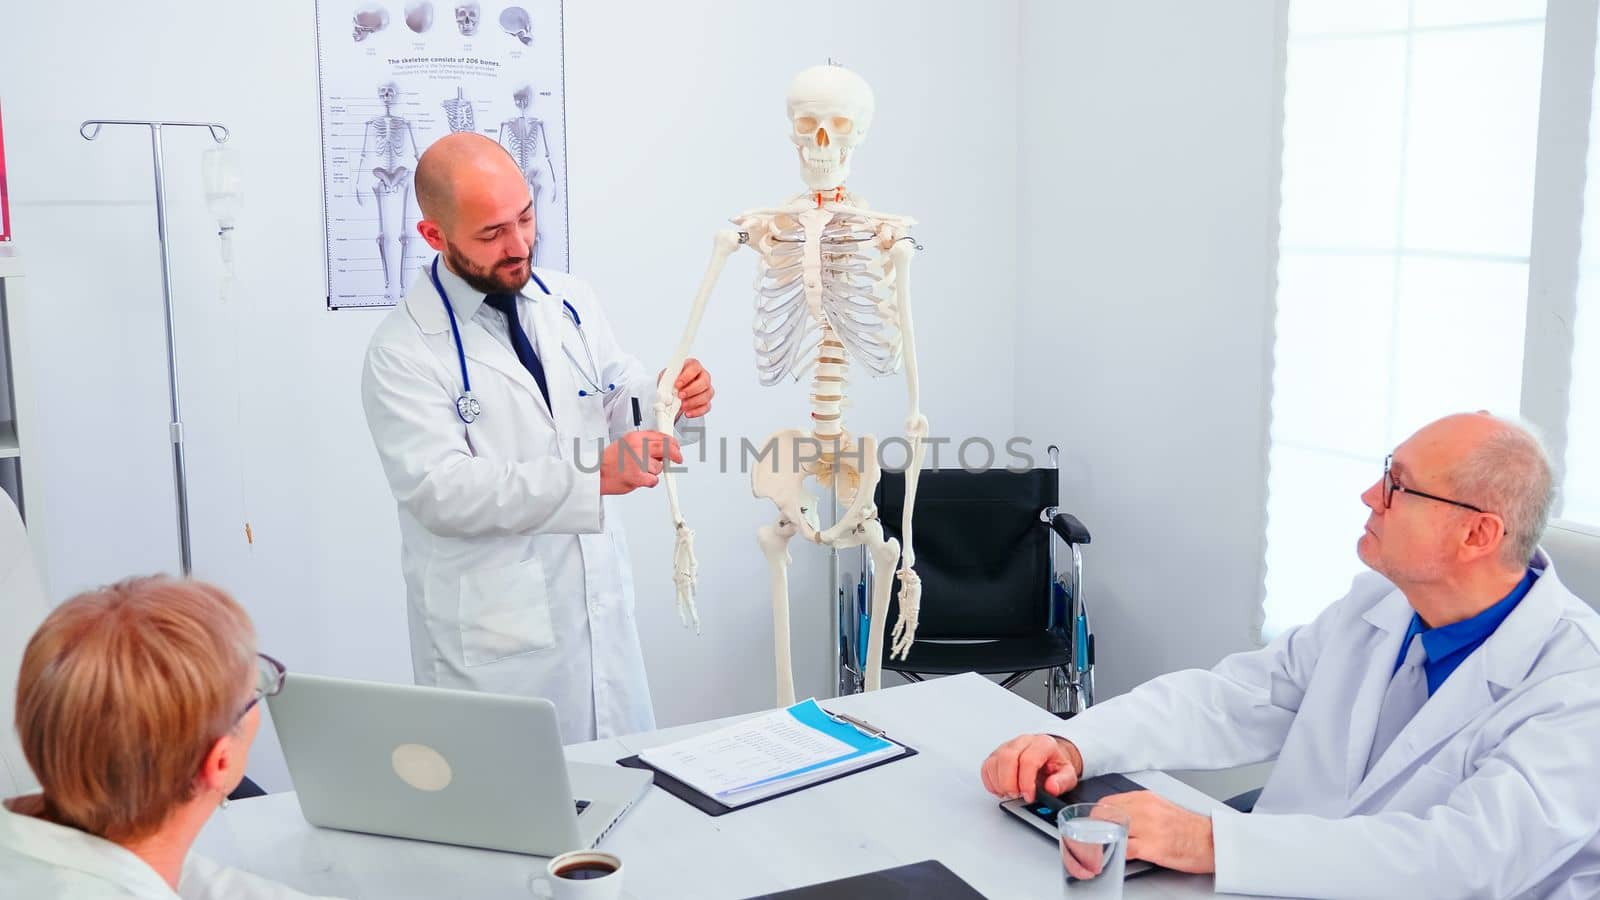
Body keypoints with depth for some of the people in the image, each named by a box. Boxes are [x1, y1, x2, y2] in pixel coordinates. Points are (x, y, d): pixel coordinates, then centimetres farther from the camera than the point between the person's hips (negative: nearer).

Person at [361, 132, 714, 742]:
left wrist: (669, 400, -10)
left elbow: (617, 410, 13)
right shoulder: (403, 351, -11)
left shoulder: (571, 303, 6)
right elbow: (440, 489, -20)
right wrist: (592, 475, -28)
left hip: (603, 615, 5)